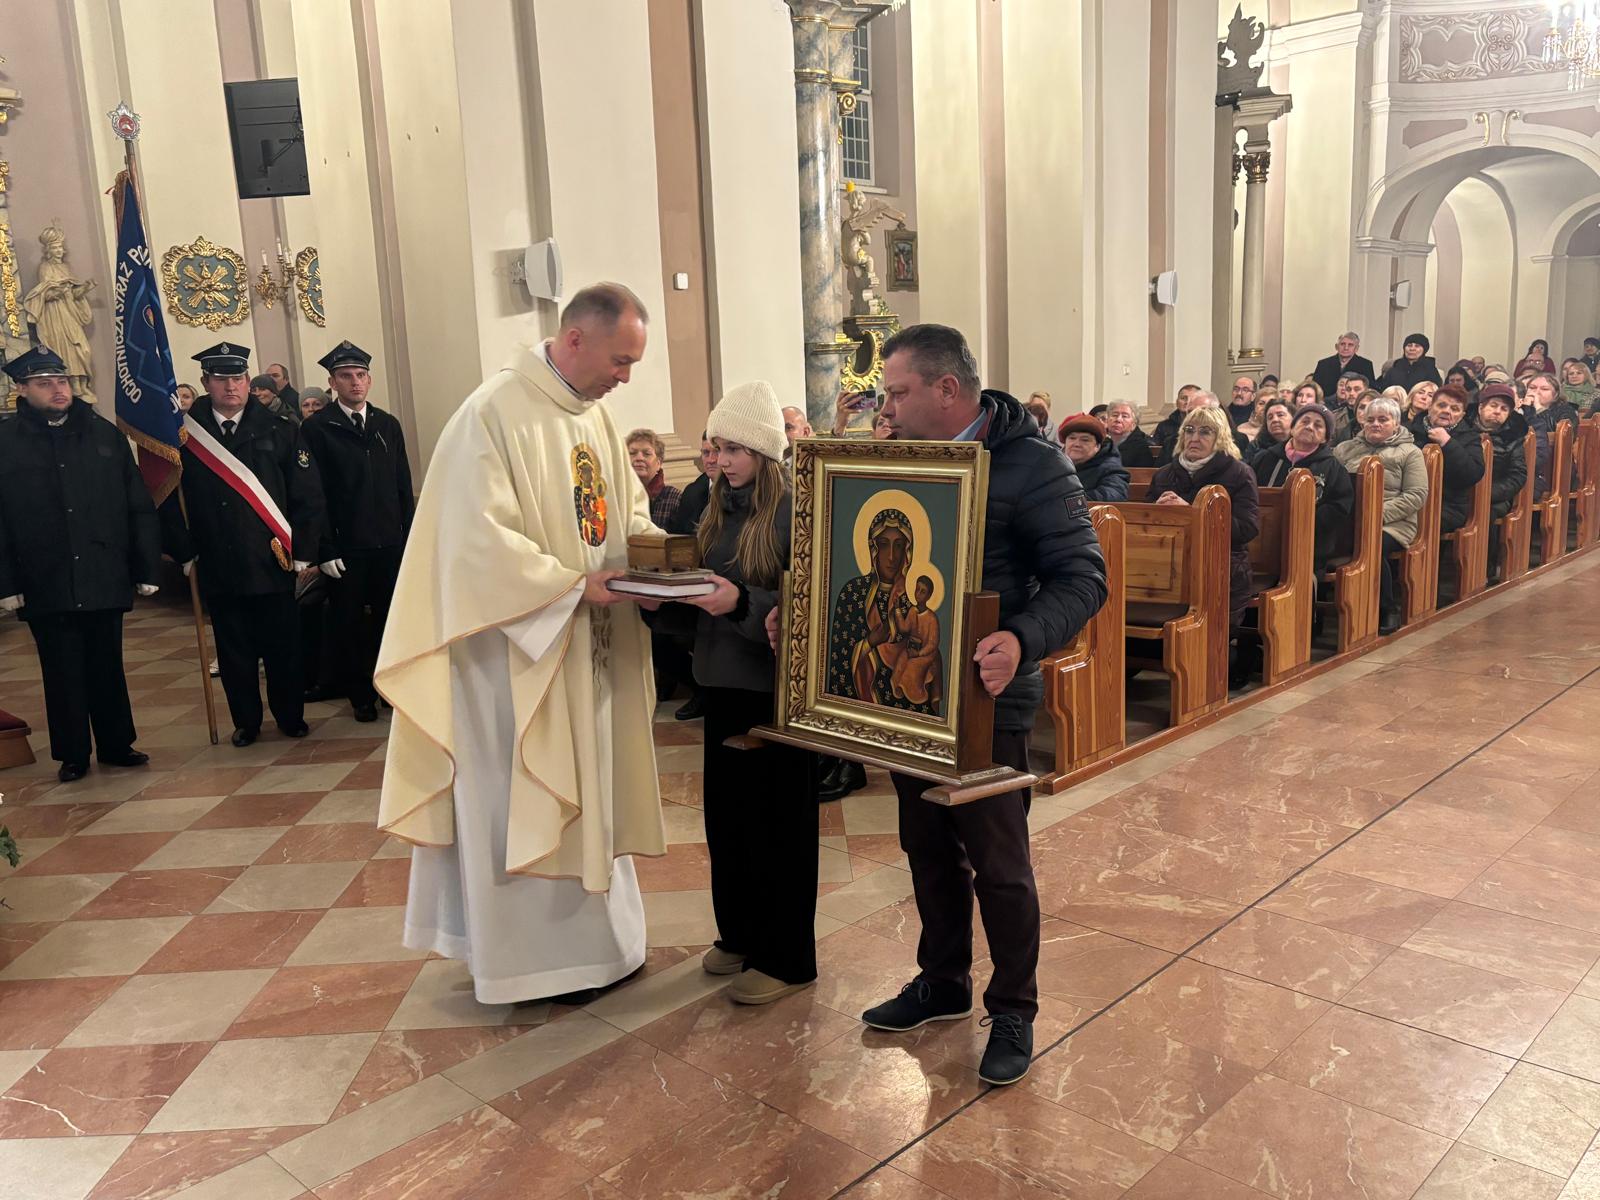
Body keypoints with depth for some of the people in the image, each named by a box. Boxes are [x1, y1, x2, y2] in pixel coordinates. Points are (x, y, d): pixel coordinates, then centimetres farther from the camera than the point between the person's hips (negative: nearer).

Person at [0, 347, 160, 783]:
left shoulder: (105, 434, 5)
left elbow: (138, 507, 5)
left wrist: (147, 567, 1)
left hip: (104, 579, 1)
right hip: (45, 584, -1)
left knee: (107, 667, 12)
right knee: (62, 673, 8)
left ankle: (117, 746, 25)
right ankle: (72, 756, 19)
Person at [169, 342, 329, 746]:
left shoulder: (279, 430, 2)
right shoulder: (184, 433, 2)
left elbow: (308, 494, 1)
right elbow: (167, 497, 6)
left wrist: (303, 550, -4)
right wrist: (184, 549, 2)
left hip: (273, 561, 0)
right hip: (219, 566, 1)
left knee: (283, 646, 7)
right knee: (234, 651, 9)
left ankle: (290, 716, 24)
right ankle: (245, 722, 23)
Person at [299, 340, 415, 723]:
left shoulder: (388, 425, 9)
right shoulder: (318, 428, -3)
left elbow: (404, 487, 11)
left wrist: (409, 538, 5)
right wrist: (325, 548, -10)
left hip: (390, 543, 3)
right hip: (346, 545, -3)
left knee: (390, 618, 8)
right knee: (349, 621, 6)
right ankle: (361, 694, 18)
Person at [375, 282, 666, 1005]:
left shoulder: (595, 413, 8)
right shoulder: (493, 414, -17)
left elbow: (627, 505, 17)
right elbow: (478, 540, -22)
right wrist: (574, 585, -23)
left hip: (592, 646, 8)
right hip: (519, 649, -8)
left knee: (589, 789, 16)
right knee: (523, 800, 5)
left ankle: (591, 933, 31)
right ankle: (537, 953, 20)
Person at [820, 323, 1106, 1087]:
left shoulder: (1031, 465, -14)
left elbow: (1082, 577, -19)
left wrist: (1023, 641, -37)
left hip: (986, 701, -6)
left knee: (997, 861, 6)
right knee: (927, 847, 18)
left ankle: (1014, 1009, 25)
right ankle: (943, 981, 37)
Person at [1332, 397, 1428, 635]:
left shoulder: (1409, 453, 10)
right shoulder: (1345, 449, 22)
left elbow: (1417, 496, -1)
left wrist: (1379, 513, -14)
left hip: (1391, 523, -2)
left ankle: (1387, 609, -14)